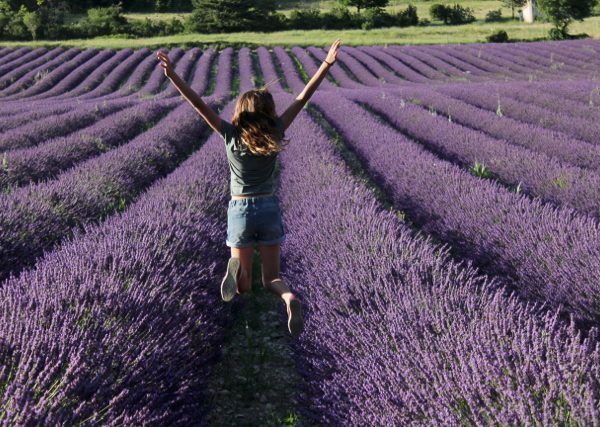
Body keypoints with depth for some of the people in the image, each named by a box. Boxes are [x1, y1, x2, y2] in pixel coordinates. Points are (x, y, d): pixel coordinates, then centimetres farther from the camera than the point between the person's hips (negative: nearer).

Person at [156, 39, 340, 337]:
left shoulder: (231, 135, -8)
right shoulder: (275, 134, -7)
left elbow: (199, 105, -13)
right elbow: (302, 98, -8)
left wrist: (172, 75, -15)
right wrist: (327, 64, -7)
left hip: (240, 210, 0)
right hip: (269, 209, 0)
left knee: (244, 287, 12)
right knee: (271, 280, 9)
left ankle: (236, 268, -26)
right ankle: (289, 298, -28)